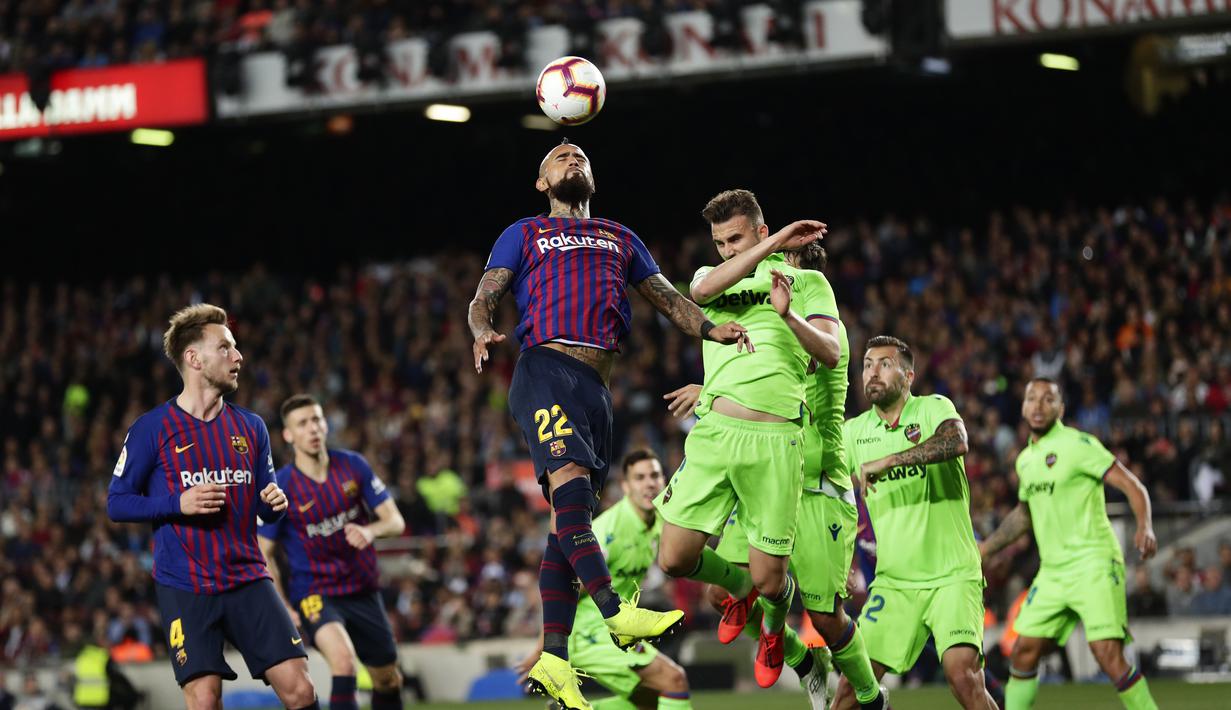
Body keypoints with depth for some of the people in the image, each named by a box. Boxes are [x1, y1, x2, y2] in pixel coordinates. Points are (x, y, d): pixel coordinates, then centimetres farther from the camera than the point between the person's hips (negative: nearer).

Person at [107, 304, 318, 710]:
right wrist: (178, 503, -17)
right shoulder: (152, 429, -3)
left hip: (247, 580, 4)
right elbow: (117, 503, -2)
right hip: (185, 588, -4)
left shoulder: (250, 427, 11)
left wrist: (275, 504, -6)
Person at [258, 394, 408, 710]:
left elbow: (395, 521, -2)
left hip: (363, 590, 5)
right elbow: (263, 553, -5)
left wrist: (371, 531, -25)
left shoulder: (353, 465, -4)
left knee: (388, 680, 13)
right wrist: (283, 608, -12)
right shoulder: (281, 487, -13)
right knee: (343, 660, -31)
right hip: (314, 594, -5)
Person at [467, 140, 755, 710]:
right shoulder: (523, 234, 19)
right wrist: (483, 333, -13)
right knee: (569, 479, -27)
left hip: (596, 385, 4)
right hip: (545, 368, -4)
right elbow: (483, 299, 11)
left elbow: (667, 298, 24)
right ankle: (616, 614, -37)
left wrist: (711, 330, 3)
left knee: (568, 516, -1)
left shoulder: (620, 239, 29)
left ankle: (553, 662, -5)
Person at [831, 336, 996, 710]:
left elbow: (956, 442, -27)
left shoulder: (933, 409, -5)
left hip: (953, 576, -4)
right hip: (893, 582, 4)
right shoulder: (855, 431, 8)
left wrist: (888, 460, -32)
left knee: (963, 675, -22)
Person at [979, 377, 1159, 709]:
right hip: (1052, 571, 7)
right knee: (1024, 652, 5)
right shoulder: (1025, 459, 14)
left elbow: (1133, 486, -13)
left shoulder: (1077, 444, -9)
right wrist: (983, 548, 29)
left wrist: (1145, 527, -30)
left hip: (1093, 566, -7)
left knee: (1108, 655, -17)